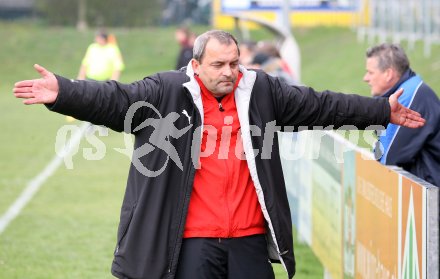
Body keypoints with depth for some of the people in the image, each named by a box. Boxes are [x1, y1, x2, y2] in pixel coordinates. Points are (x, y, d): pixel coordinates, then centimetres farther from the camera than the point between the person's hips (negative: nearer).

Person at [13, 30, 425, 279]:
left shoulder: (261, 91, 7)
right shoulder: (165, 92, -5)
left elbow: (319, 106, 13)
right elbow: (115, 100, -16)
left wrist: (384, 111, 15)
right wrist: (62, 93, -33)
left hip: (249, 238, 3)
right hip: (192, 241, -3)